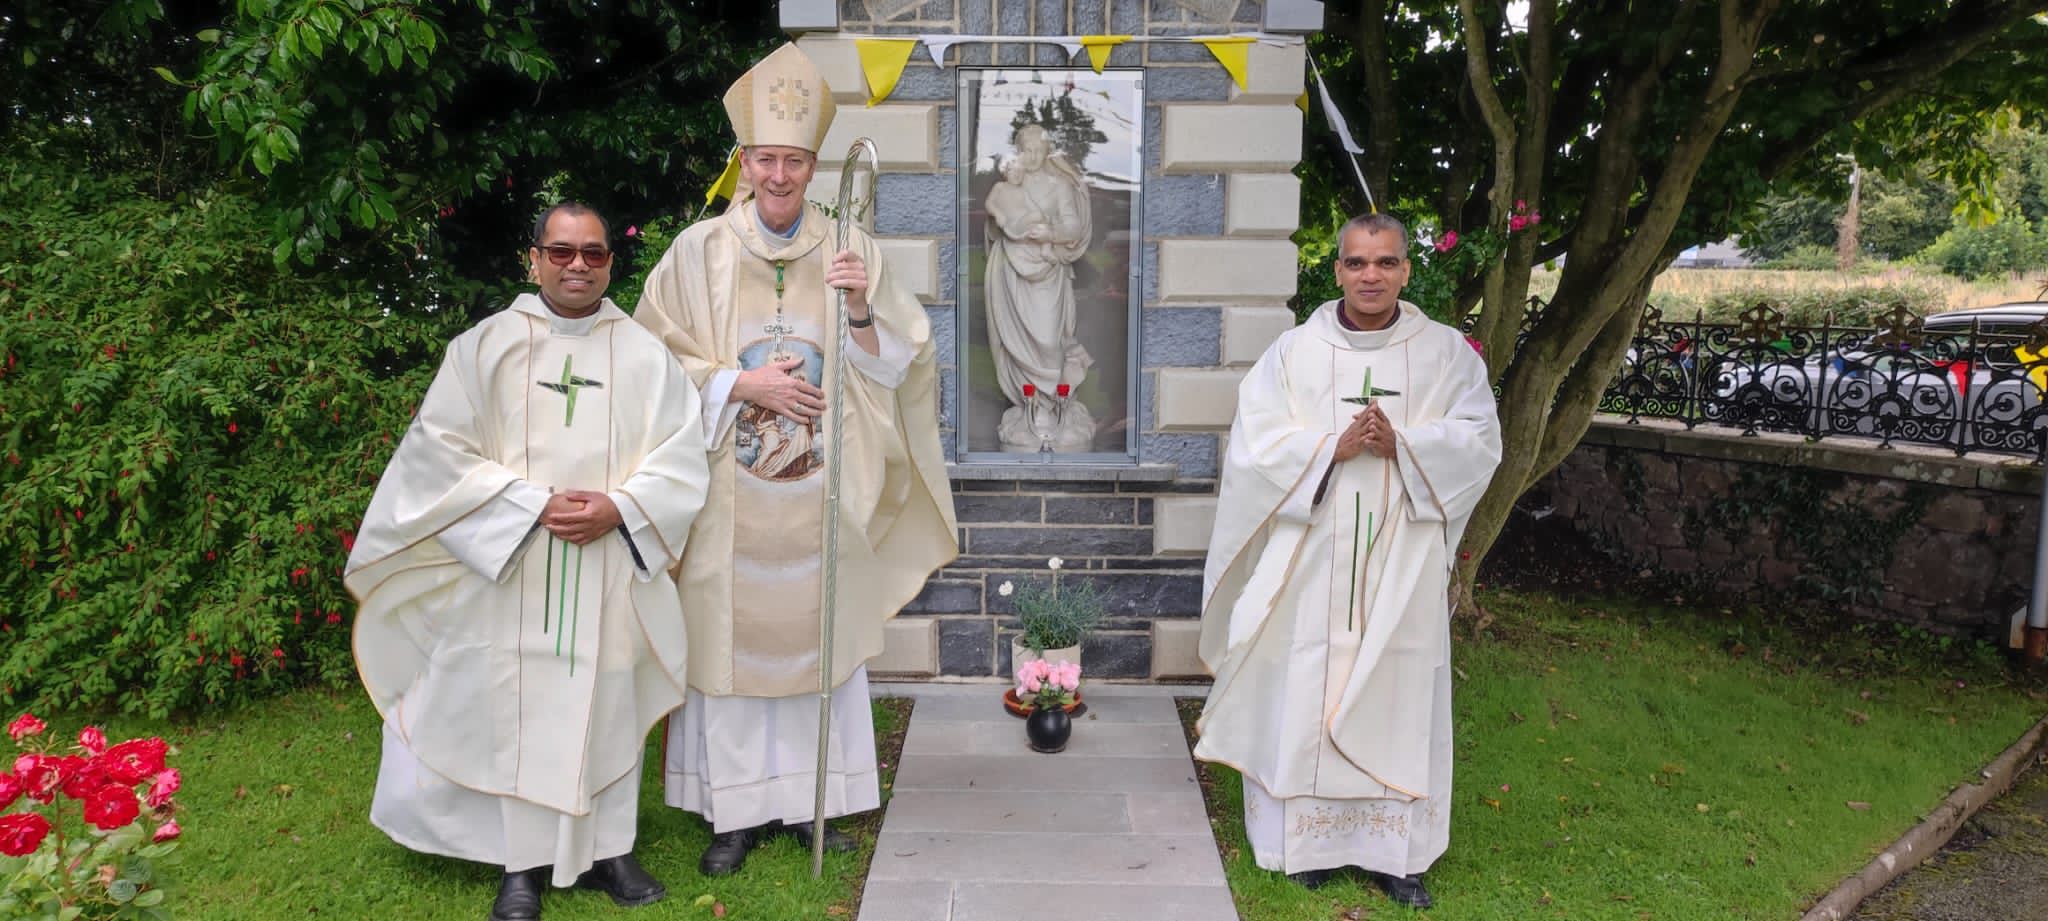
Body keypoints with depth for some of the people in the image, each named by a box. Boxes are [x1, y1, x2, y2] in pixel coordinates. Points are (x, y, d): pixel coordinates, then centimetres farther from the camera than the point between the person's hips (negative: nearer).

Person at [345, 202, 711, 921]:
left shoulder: (645, 356, 6)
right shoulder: (485, 346, 3)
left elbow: (681, 458, 2)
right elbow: (442, 449, -3)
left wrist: (618, 508, -14)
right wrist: (535, 505, -13)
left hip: (612, 571, 1)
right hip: (509, 569, -1)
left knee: (608, 706, 6)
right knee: (517, 709, 2)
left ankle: (608, 849, 20)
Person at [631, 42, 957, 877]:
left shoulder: (849, 251, 2)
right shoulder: (699, 251, -1)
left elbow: (889, 370, 3)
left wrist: (861, 309, -15)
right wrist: (743, 384, -12)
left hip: (819, 494, 1)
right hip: (729, 497, -1)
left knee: (820, 636, 8)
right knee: (730, 640, 4)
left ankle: (814, 800, 23)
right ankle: (736, 809, 18)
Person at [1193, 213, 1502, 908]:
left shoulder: (1447, 352, 3)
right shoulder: (1294, 351, 0)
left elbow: (1480, 440, -1)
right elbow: (1255, 444, -5)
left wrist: (1401, 445, -16)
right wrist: (1333, 447, -19)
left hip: (1402, 562, 1)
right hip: (1310, 559, 0)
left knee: (1397, 698, 4)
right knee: (1305, 693, 4)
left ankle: (1393, 851, 16)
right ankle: (1310, 839, 18)